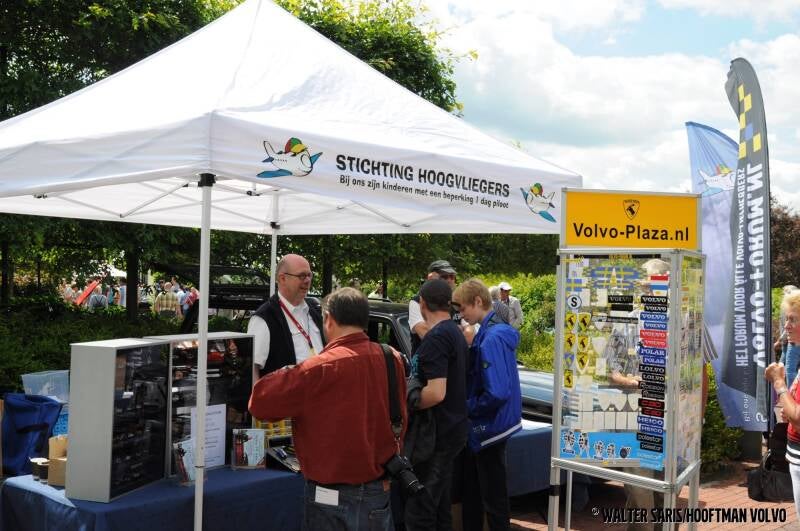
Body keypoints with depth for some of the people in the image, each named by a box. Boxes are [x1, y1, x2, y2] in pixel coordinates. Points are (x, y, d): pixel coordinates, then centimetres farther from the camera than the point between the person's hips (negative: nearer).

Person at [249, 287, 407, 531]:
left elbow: (260, 402, -15)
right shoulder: (393, 359, -3)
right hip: (380, 491, 5)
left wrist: (288, 375, 2)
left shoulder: (321, 368, -20)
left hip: (334, 498, -5)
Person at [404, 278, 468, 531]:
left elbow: (436, 393, -26)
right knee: (439, 504, 19)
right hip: (452, 428, 10)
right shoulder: (455, 332, 12)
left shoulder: (436, 337, -19)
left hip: (438, 434, -10)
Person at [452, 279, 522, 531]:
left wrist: (466, 407, -14)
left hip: (488, 429, -10)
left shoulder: (492, 338, -24)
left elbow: (497, 393, -28)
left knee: (493, 499, 5)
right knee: (471, 493, 22)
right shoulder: (489, 332, 6)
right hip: (479, 428, 10)